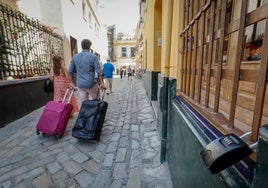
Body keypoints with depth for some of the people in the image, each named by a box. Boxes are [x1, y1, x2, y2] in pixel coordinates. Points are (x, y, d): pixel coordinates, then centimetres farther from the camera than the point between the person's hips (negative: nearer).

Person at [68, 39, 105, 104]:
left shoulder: (75, 57, 7)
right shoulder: (93, 56, -6)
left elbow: (70, 71, 11)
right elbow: (99, 71, -11)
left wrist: (73, 83, 20)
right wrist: (102, 83, -4)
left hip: (80, 85, 4)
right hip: (91, 84, -4)